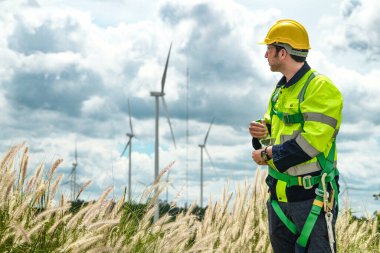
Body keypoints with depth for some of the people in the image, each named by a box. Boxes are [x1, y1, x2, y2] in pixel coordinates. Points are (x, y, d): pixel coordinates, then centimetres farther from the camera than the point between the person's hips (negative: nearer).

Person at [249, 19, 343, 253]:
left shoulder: (320, 88, -14)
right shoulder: (281, 89, 15)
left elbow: (311, 141, -22)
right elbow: (272, 123, 25)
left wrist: (269, 154, -15)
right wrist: (262, 131, 0)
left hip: (311, 197, -9)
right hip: (280, 194, 9)